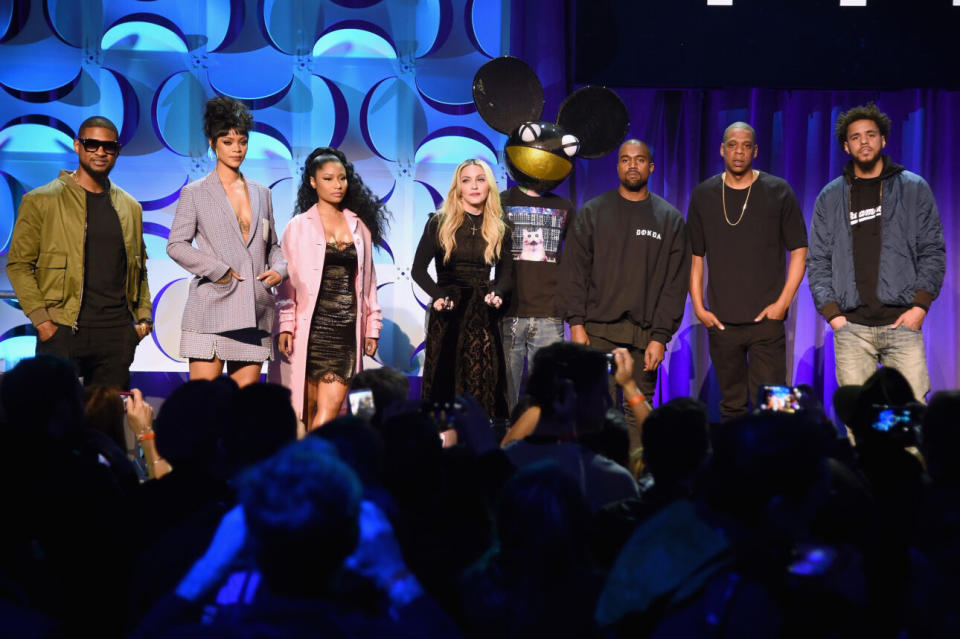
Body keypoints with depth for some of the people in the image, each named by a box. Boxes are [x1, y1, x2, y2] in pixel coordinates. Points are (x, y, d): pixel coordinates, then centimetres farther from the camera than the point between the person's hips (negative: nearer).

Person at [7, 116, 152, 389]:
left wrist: (144, 315, 8)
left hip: (117, 334, 4)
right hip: (62, 332, -4)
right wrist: (40, 319, -10)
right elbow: (19, 264, 0)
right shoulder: (42, 201, 2)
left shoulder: (130, 207, 16)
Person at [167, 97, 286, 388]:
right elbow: (176, 245, -1)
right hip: (211, 309, -4)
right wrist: (221, 272, -11)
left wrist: (279, 269, 1)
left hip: (254, 312, 4)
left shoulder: (261, 193, 17)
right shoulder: (195, 193, 4)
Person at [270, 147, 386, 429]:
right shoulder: (298, 226, 4)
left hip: (347, 328, 2)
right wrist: (285, 327, -6)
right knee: (307, 407, 1)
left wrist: (372, 327, 12)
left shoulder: (359, 226, 13)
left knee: (331, 405, -9)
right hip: (310, 327, -2)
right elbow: (287, 279, 2)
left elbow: (367, 279, 16)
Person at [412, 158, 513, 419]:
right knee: (445, 381, -4)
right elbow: (418, 269, 0)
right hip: (448, 314, -2)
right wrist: (438, 295, -16)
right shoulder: (439, 223, 4)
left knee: (484, 383, -4)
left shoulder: (500, 230, 11)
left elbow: (506, 274, 10)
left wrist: (497, 294, -13)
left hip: (484, 316, 2)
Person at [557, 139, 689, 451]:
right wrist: (576, 323, -5)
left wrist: (661, 337, -3)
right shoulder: (593, 212, 10)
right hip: (598, 331, -1)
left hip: (645, 337, 1)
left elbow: (676, 283, 6)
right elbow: (573, 270, 6)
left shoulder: (670, 219, 11)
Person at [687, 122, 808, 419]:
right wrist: (698, 306, 3)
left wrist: (782, 302, -6)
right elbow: (695, 256, 12)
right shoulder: (704, 195, 8)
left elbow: (799, 250, 3)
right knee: (732, 406, 9)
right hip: (720, 319, 2)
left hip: (766, 317, -2)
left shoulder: (778, 192, 1)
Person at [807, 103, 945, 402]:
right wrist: (832, 312, -1)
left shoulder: (914, 189, 9)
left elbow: (933, 251, 6)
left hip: (903, 321, -1)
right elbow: (817, 261, 11)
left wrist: (920, 305, -5)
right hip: (851, 327, 1)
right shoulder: (830, 197, 13)